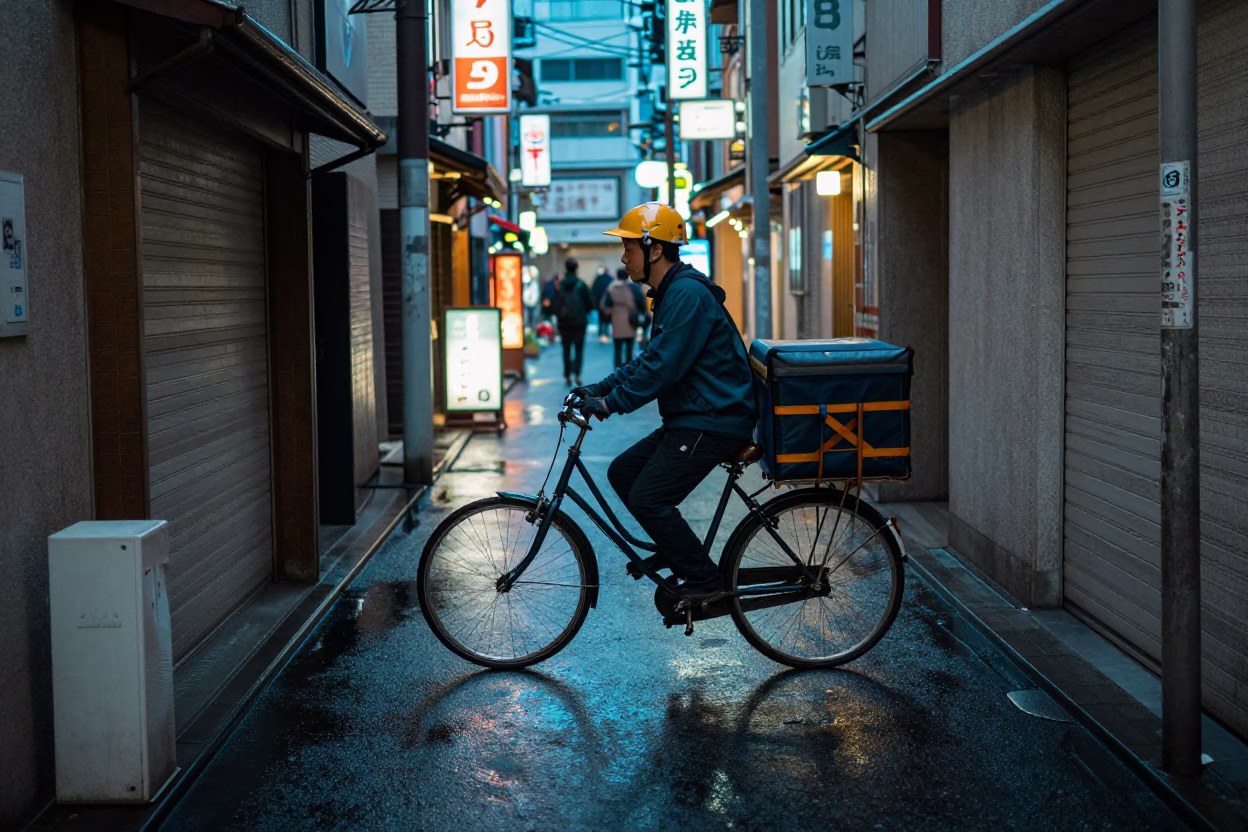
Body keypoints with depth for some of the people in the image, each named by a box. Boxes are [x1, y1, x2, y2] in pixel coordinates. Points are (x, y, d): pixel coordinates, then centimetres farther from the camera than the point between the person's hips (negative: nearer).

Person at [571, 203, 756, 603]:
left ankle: (707, 582, -4)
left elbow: (663, 367, -24)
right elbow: (650, 360, 20)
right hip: (691, 419, 11)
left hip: (712, 424, -11)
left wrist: (612, 402, -19)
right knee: (622, 472, 10)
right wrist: (599, 389, 13)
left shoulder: (689, 294, -18)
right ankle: (678, 551, 18)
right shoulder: (671, 293, 16)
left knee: (647, 497, -15)